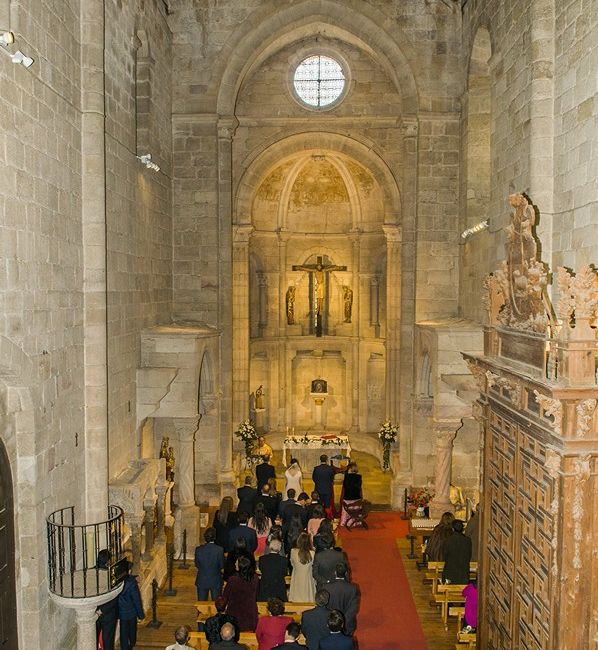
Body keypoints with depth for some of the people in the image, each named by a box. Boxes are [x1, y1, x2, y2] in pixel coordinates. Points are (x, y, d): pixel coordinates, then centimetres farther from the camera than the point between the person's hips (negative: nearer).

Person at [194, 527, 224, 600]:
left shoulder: (198, 549, -13)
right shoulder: (219, 550, -18)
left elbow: (197, 565, -2)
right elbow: (222, 566, -8)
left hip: (202, 581, 1)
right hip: (216, 581, -1)